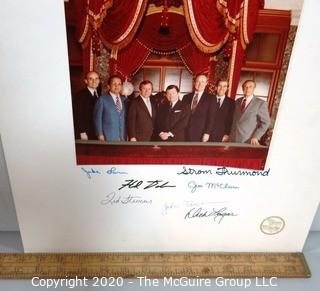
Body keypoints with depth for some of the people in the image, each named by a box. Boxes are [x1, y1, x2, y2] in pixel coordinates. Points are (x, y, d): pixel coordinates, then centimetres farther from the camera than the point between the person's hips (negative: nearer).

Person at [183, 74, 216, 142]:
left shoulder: (210, 98, 3)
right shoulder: (186, 97, 13)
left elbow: (211, 118, -3)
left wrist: (207, 133, -11)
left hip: (200, 135, -3)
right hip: (185, 133, 3)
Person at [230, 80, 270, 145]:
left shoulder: (260, 103, -2)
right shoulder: (237, 101, 13)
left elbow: (265, 123, -4)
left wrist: (256, 137, -13)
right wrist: (228, 134, 7)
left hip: (248, 141, -4)